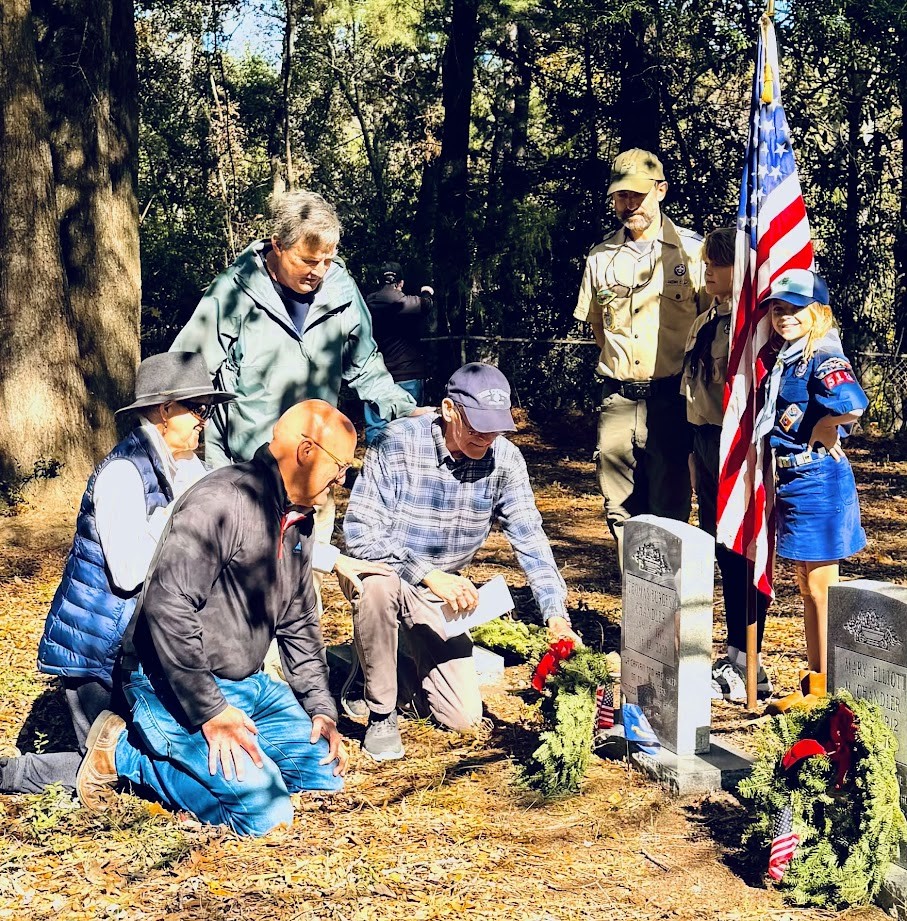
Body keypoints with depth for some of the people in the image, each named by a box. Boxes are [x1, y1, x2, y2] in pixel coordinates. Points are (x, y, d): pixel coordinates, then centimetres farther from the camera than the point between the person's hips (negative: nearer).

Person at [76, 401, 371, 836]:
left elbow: (299, 621, 20)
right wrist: (210, 712, -24)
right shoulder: (222, 502, -21)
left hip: (248, 685, 9)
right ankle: (126, 752, -3)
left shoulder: (297, 521, 10)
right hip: (173, 687, -9)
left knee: (326, 773, 3)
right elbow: (166, 608, -27)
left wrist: (320, 706, 10)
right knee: (265, 812, -18)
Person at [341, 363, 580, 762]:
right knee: (379, 582, -41)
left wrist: (556, 617, -24)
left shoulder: (505, 460, -12)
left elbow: (530, 540, -11)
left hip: (441, 592, 3)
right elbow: (360, 531, -27)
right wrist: (428, 574, -38)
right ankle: (381, 714, -19)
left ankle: (411, 659, 28)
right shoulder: (398, 443, -24)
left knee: (464, 717, -6)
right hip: (379, 573, -3)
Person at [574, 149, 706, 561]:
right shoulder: (601, 256, 10)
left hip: (670, 399, -4)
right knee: (622, 511, 7)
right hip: (617, 399, 4)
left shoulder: (692, 252, -1)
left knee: (669, 513, 0)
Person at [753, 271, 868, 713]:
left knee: (820, 588, -1)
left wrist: (822, 428, -18)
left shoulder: (824, 358, -16)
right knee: (806, 587, 15)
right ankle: (813, 680, 25)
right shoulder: (786, 358, 11)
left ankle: (826, 688, 8)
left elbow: (852, 405, -34)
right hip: (792, 479, 9)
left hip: (819, 481, -9)